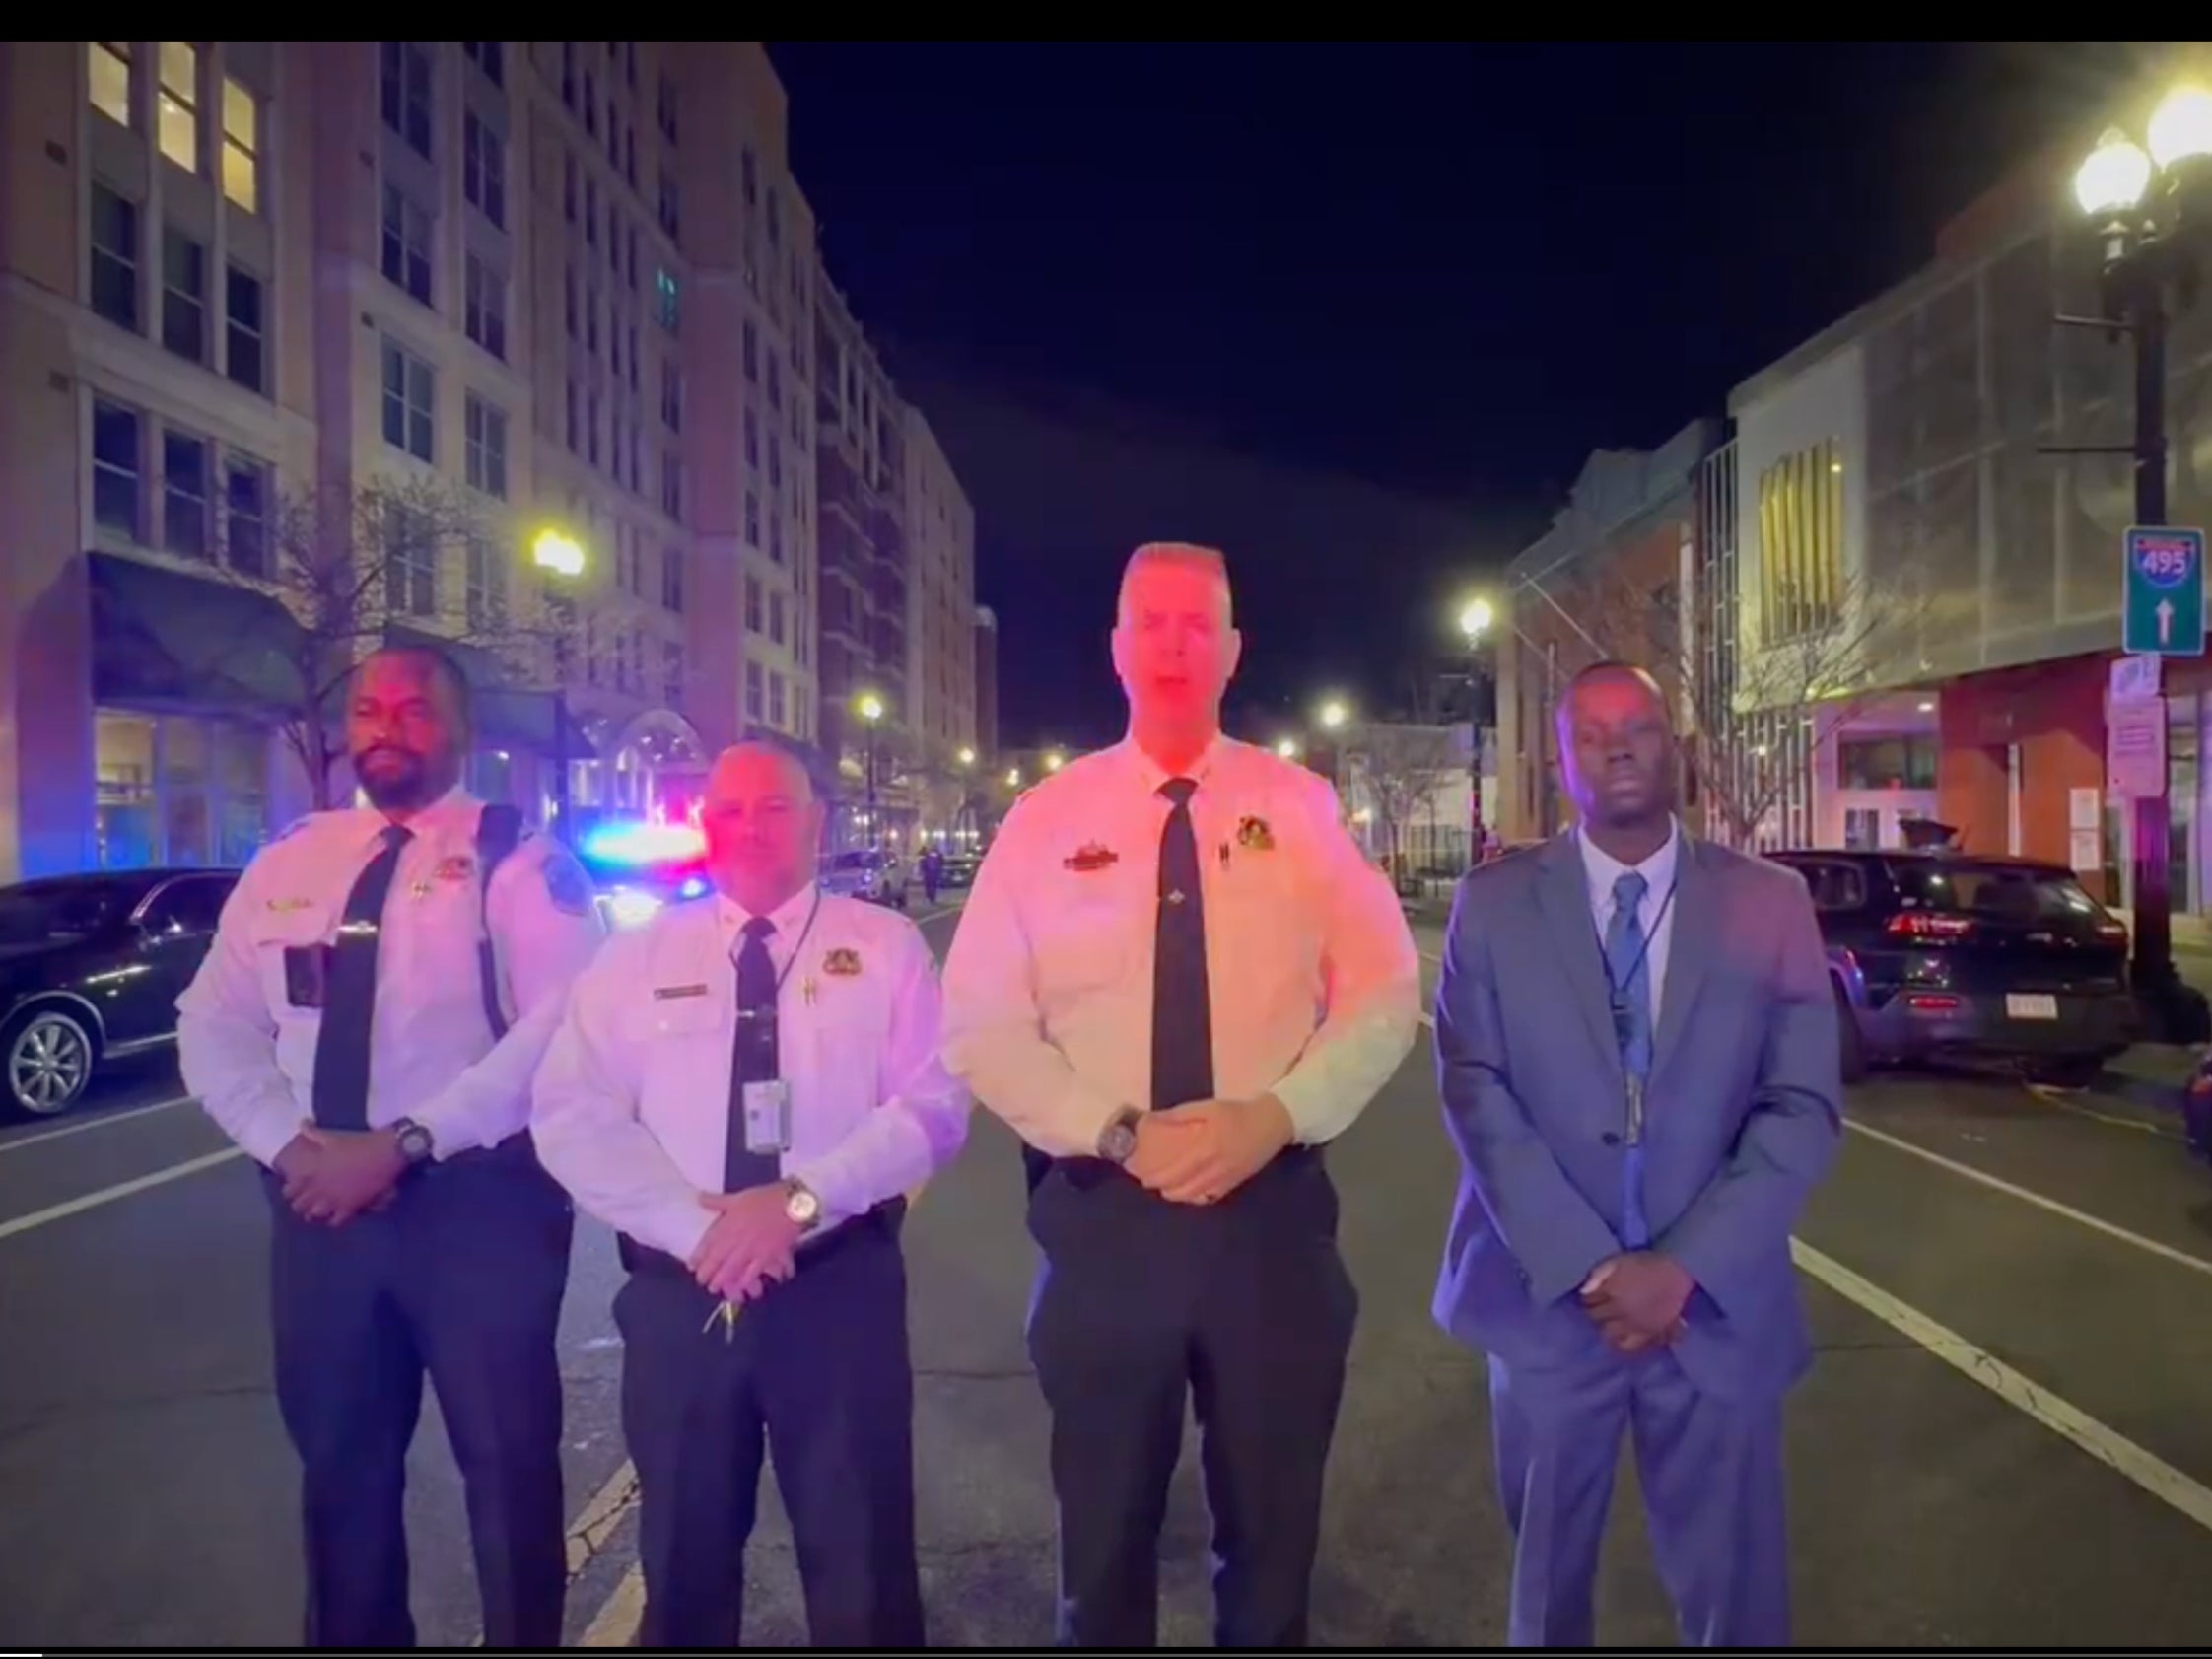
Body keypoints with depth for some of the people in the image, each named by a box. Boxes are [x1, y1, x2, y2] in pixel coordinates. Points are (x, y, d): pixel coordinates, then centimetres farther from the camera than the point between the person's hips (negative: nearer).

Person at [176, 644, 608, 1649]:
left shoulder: (517, 857, -7)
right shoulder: (288, 862, 11)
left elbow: (560, 1025, -18)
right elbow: (212, 1026, 9)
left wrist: (406, 1143, -22)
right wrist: (288, 1145, -8)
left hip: (480, 1199, -5)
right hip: (319, 1201, 5)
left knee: (507, 1458, 7)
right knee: (340, 1459, 19)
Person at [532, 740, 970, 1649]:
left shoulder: (884, 945, 1)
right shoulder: (635, 959, 6)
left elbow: (934, 1105, -7)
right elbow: (571, 1119, -3)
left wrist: (804, 1198, -20)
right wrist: (693, 1227, -16)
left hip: (840, 1285, -2)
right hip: (678, 1288, 2)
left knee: (861, 1558, 9)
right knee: (685, 1558, 19)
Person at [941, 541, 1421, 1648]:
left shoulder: (1299, 808, 1)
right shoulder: (1046, 820, 1)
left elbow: (1386, 997, -1)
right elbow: (979, 1028, -4)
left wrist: (1276, 1115, -17)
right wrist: (1117, 1133, -17)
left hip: (1272, 1208, 1)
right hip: (1101, 1216, 0)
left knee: (1272, 1530, 17)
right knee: (1105, 1536, 16)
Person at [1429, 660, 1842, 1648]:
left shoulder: (1770, 904, 0)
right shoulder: (1492, 904, -2)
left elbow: (1804, 1108, -4)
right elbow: (1474, 1091, -8)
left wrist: (1687, 1268, -13)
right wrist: (1587, 1268, -15)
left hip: (1716, 1304, 1)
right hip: (1547, 1297, 0)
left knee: (1734, 1593, 14)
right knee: (1547, 1577, 18)